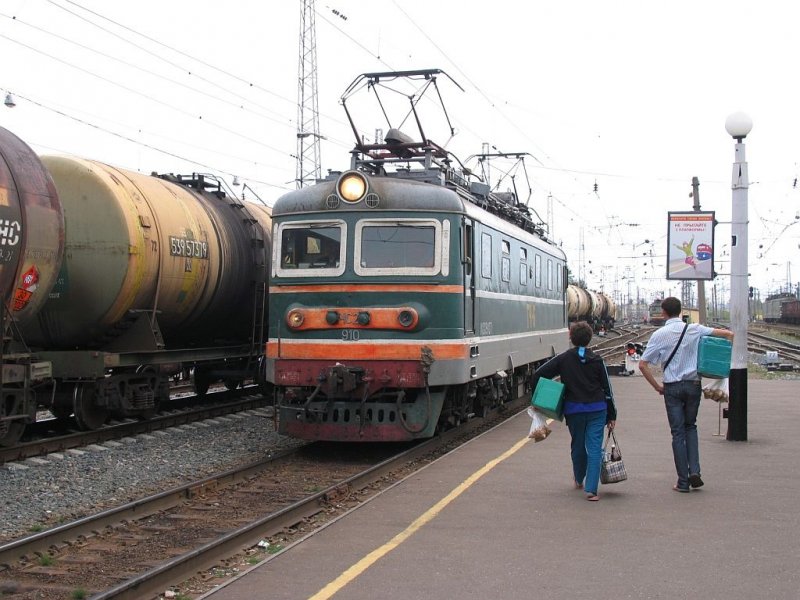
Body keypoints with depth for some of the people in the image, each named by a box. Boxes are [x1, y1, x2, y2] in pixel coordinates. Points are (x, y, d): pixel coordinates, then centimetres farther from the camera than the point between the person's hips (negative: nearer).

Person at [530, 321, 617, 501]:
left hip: (573, 410, 1)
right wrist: (612, 415, 9)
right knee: (594, 448, -1)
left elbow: (538, 375, -5)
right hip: (597, 409, -1)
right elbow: (607, 389, 2)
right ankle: (591, 490, -11)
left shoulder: (563, 359, -2)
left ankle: (579, 480, 40)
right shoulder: (597, 360, 0)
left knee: (578, 446, 20)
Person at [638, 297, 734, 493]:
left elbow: (643, 365, -7)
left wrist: (657, 386, 2)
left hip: (672, 387, -2)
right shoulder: (694, 329, -1)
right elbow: (727, 334, -4)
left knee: (678, 432, 4)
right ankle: (694, 471, 3)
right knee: (691, 427, 19)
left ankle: (683, 481, 5)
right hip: (693, 384, 2)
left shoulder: (659, 335, -4)